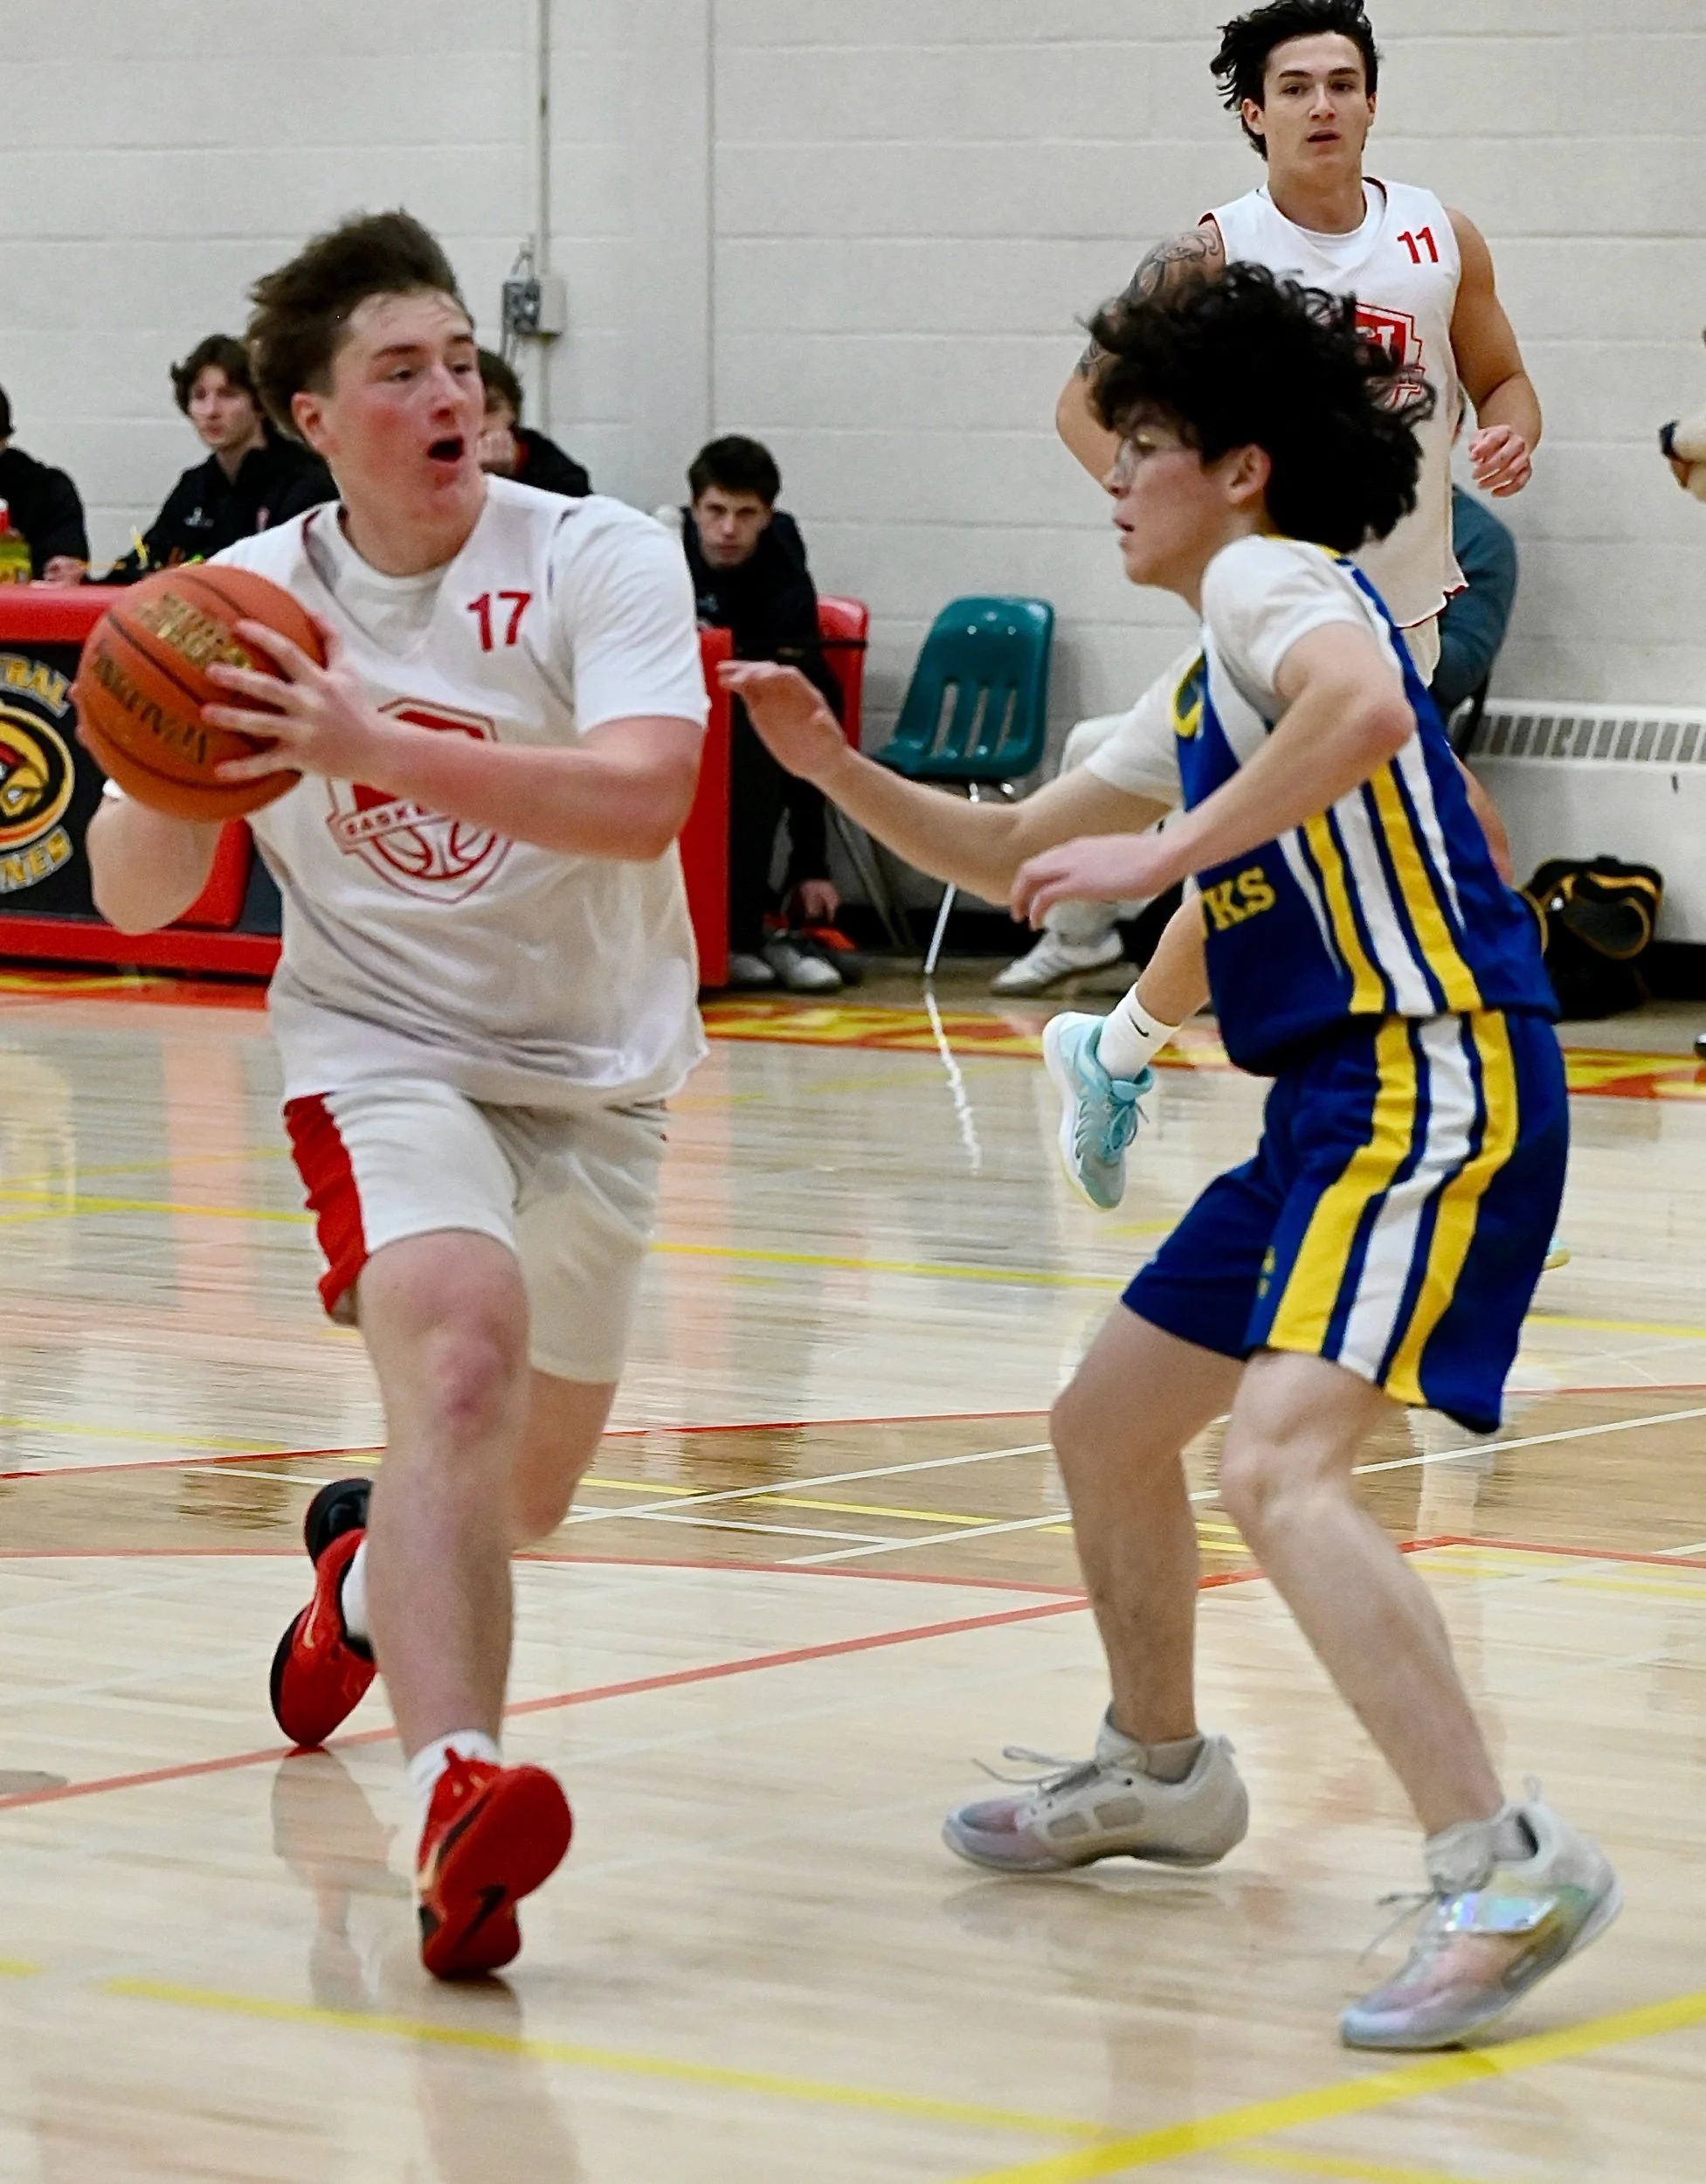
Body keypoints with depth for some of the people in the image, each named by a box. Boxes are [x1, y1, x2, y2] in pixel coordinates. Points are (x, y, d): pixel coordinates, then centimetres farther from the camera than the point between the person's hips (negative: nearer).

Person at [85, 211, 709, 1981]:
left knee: (525, 1487, 14)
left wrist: (378, 745, -39)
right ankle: (456, 1788, -44)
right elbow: (139, 898, -1)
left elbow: (645, 799, -30)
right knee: (459, 1336, -31)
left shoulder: (602, 562, -13)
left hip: (594, 1066, 1)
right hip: (383, 1049, -1)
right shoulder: (253, 604, -4)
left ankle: (369, 1569, 52)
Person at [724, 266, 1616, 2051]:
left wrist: (1164, 849, -26)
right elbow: (1012, 855, 31)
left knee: (1279, 1470, -26)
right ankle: (1159, 1772, 41)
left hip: (1433, 1080, -11)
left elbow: (1367, 708, -31)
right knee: (1108, 1426, 21)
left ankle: (1504, 1871, -28)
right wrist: (836, 769, 17)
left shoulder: (1272, 577, -7)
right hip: (1335, 1101, 11)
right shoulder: (1207, 680, 23)